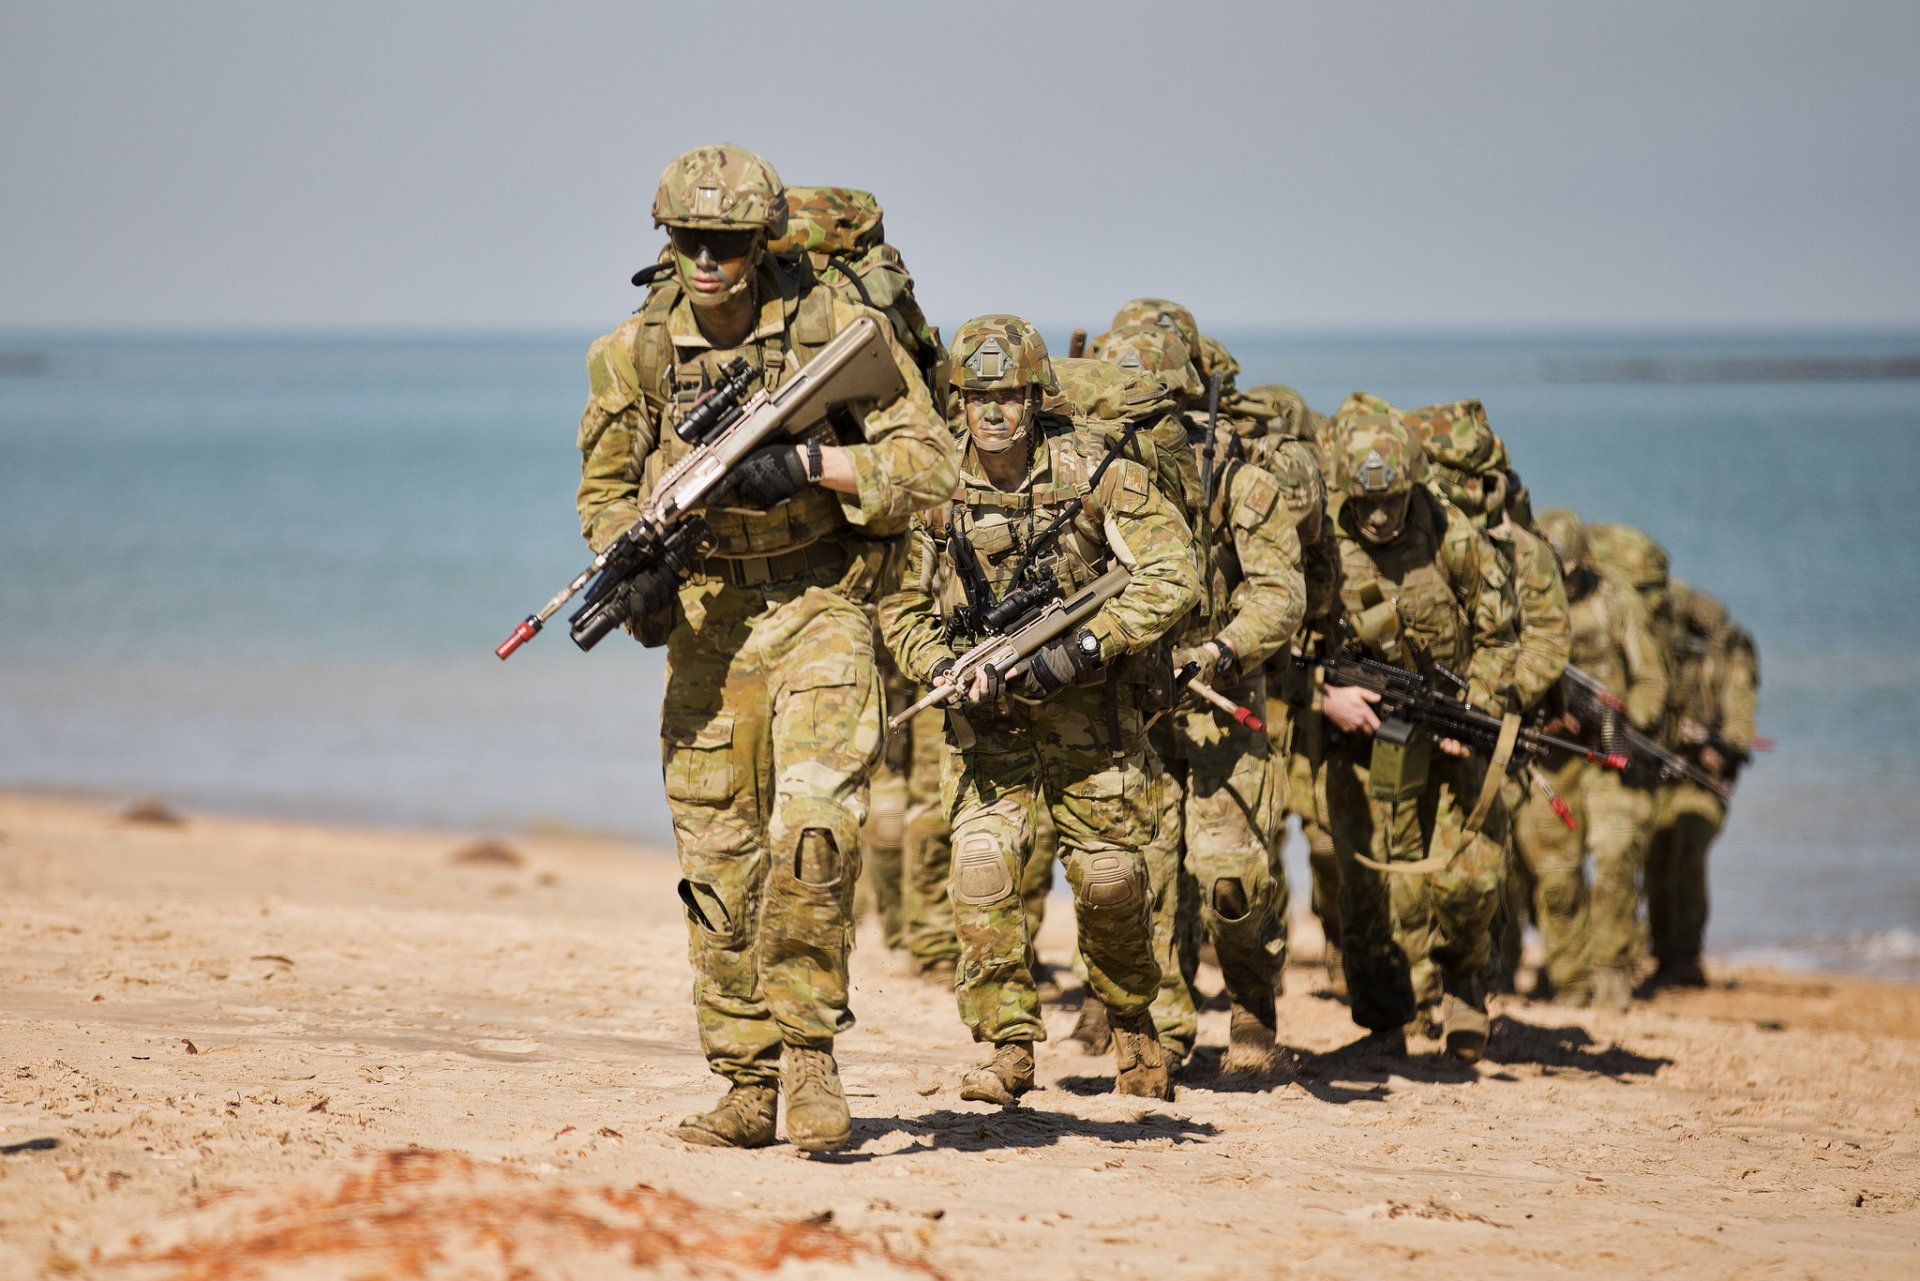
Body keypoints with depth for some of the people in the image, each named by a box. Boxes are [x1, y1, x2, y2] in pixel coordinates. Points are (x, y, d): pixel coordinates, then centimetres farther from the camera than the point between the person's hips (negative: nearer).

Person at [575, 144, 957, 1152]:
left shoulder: (839, 333, -6)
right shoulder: (635, 356, 3)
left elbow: (929, 462, -6)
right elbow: (604, 489, 15)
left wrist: (808, 464, -19)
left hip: (818, 608, -3)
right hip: (706, 623, 3)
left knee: (817, 824, -22)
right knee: (718, 857, 4)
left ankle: (807, 1043, -6)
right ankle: (748, 1087, 13)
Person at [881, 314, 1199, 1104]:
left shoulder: (1094, 475, -14)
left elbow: (1171, 576, -18)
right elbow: (901, 608, 2)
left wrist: (1085, 647, -27)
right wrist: (948, 672, -17)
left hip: (1089, 704, -1)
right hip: (989, 711, 1)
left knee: (1108, 876, 0)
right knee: (981, 868, -15)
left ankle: (1131, 1024, 26)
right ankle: (1009, 1047, -9)